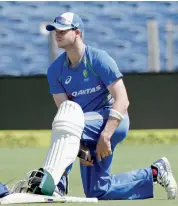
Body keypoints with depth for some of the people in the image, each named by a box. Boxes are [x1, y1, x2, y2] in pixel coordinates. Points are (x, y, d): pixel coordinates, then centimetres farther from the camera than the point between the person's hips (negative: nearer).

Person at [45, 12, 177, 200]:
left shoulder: (99, 59, -14)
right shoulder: (55, 70, 0)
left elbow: (122, 100, -20)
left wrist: (105, 136, -31)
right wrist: (78, 145, -20)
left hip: (112, 121, -7)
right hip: (90, 129, 7)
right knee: (97, 191, 7)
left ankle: (55, 184, -29)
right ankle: (155, 174, 22)